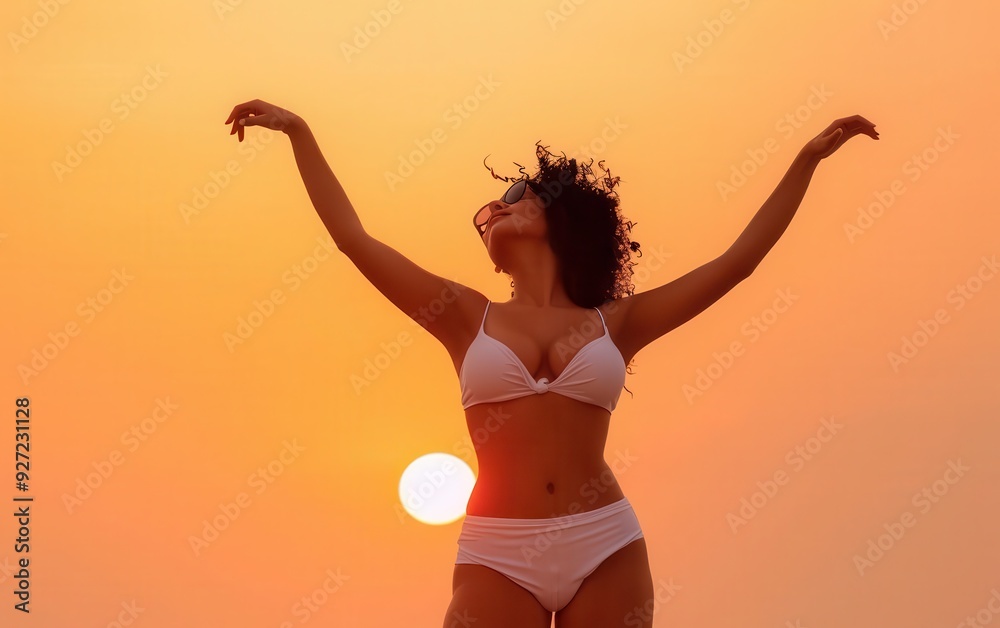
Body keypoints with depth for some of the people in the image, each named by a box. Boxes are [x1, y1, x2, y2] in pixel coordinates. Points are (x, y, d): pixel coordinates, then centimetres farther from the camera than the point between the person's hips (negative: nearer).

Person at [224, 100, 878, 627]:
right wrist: (299, 132, 9)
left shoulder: (614, 323, 10)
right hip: (496, 557, 0)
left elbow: (739, 260, 11)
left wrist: (809, 158, 12)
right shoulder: (468, 318, 10)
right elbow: (354, 238, 8)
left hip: (606, 550, 0)